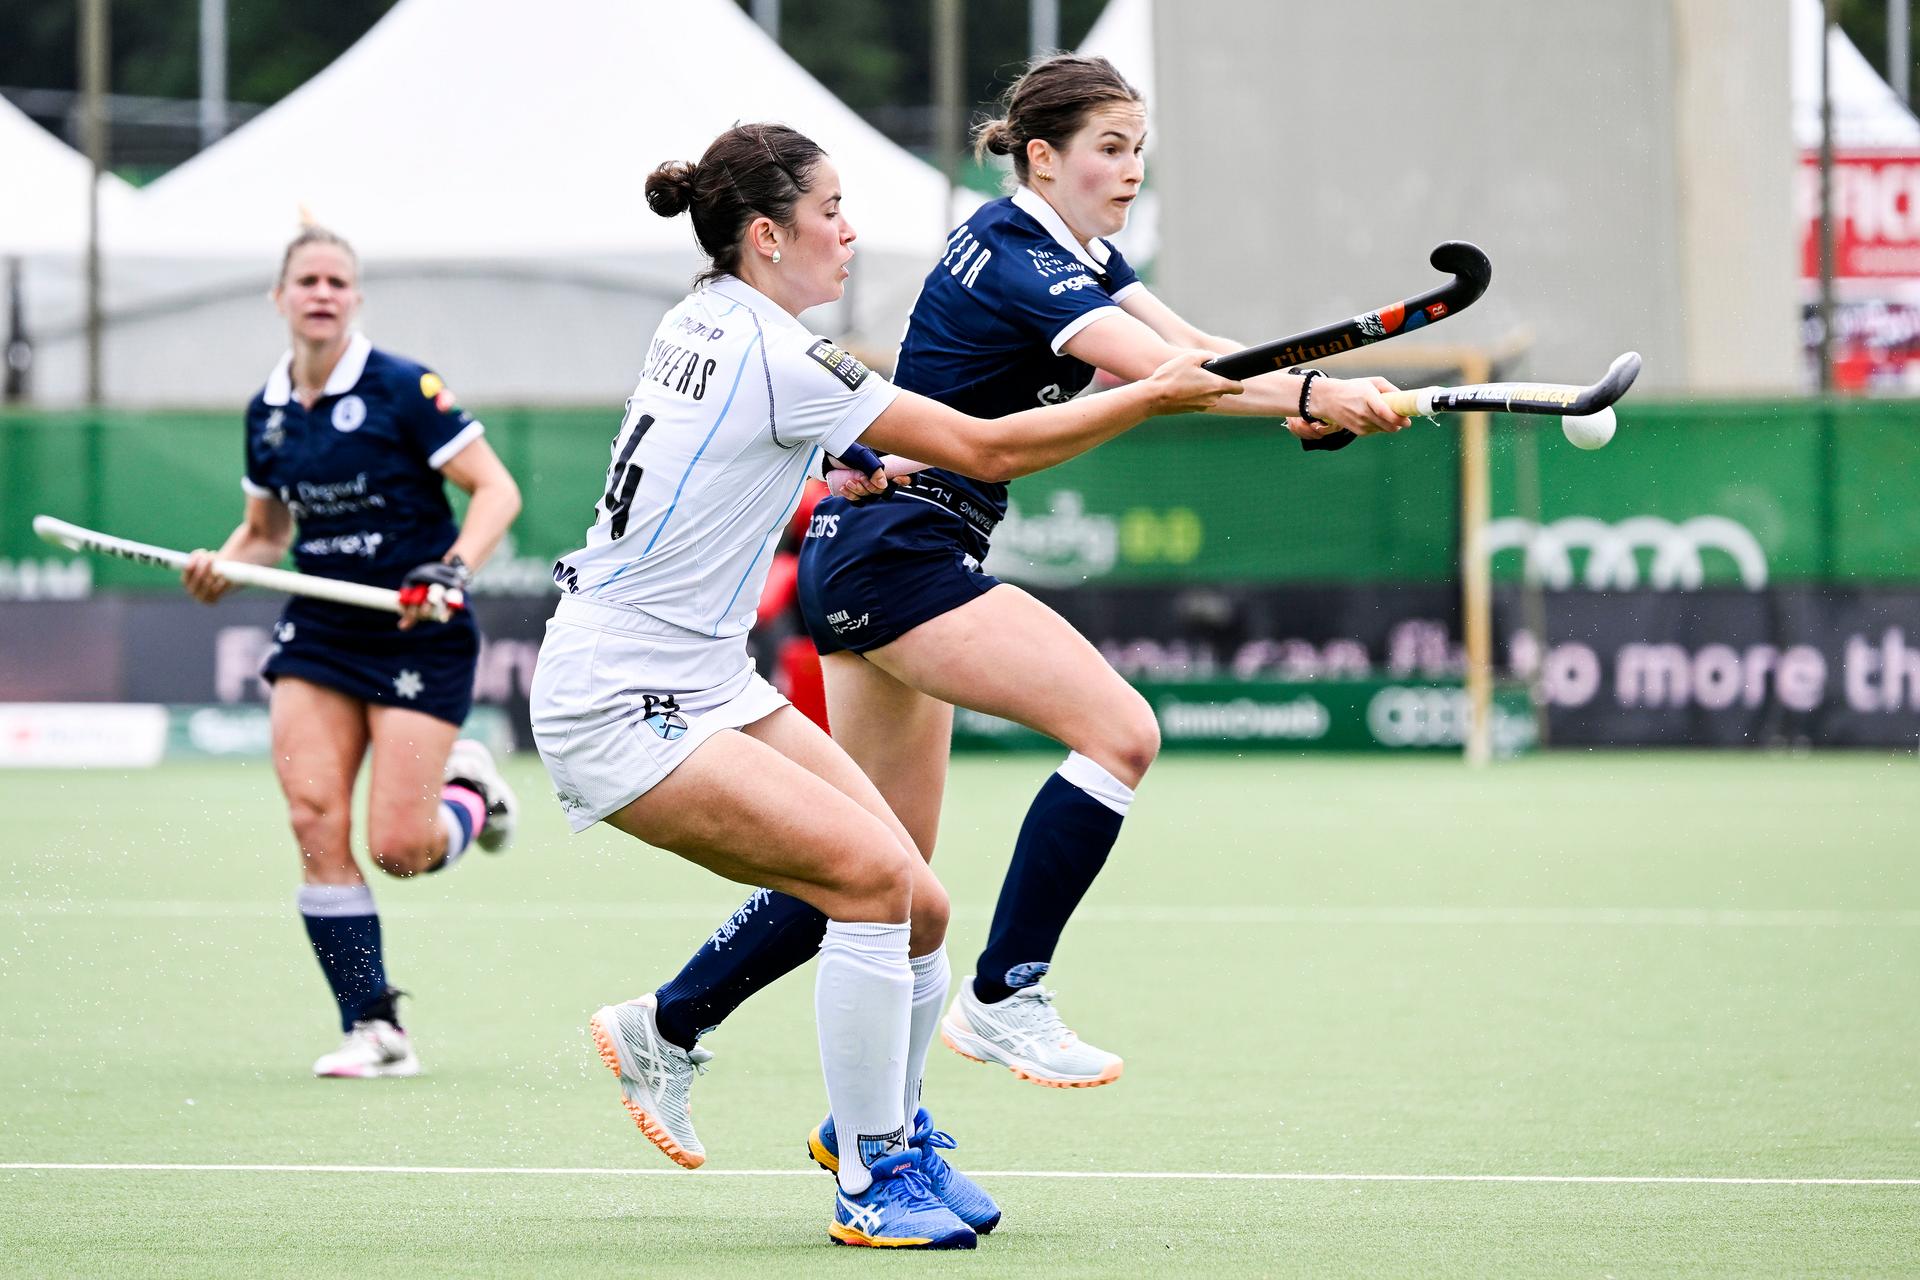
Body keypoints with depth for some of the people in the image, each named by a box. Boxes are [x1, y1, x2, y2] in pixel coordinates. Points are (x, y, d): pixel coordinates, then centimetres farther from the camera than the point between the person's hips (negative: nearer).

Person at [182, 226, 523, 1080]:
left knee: (399, 848, -10)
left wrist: (452, 571, -25)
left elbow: (496, 489, -10)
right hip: (319, 632, 5)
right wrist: (222, 567, -1)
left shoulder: (403, 390, -11)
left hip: (417, 634, -5)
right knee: (314, 820, -12)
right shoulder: (266, 413, 6)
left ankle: (469, 791, 27)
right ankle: (372, 1030, -6)